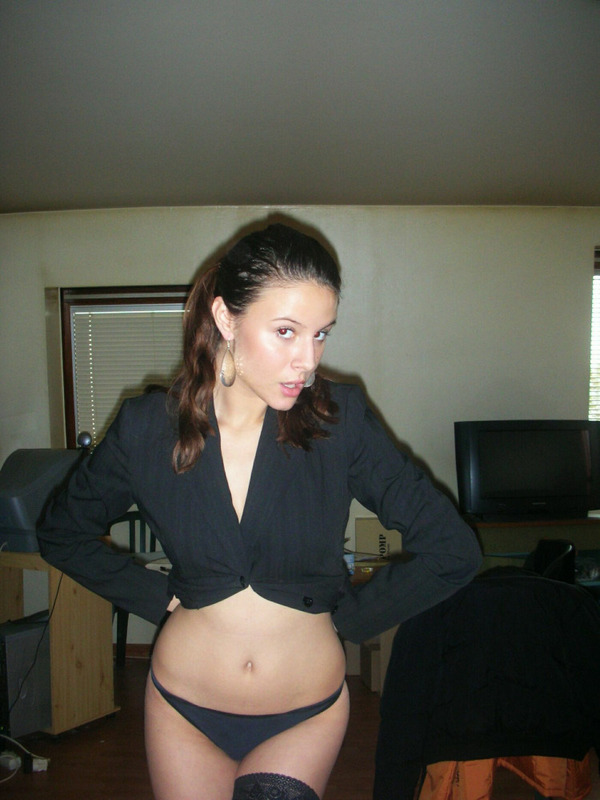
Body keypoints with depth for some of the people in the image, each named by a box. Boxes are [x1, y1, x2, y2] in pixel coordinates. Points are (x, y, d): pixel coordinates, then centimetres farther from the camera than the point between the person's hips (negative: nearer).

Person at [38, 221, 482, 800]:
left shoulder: (341, 420, -16)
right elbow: (61, 533, 5)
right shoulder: (148, 428, -13)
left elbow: (452, 551, -12)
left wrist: (344, 617, -6)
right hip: (183, 708, 1)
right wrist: (159, 597, -3)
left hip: (307, 716, -1)